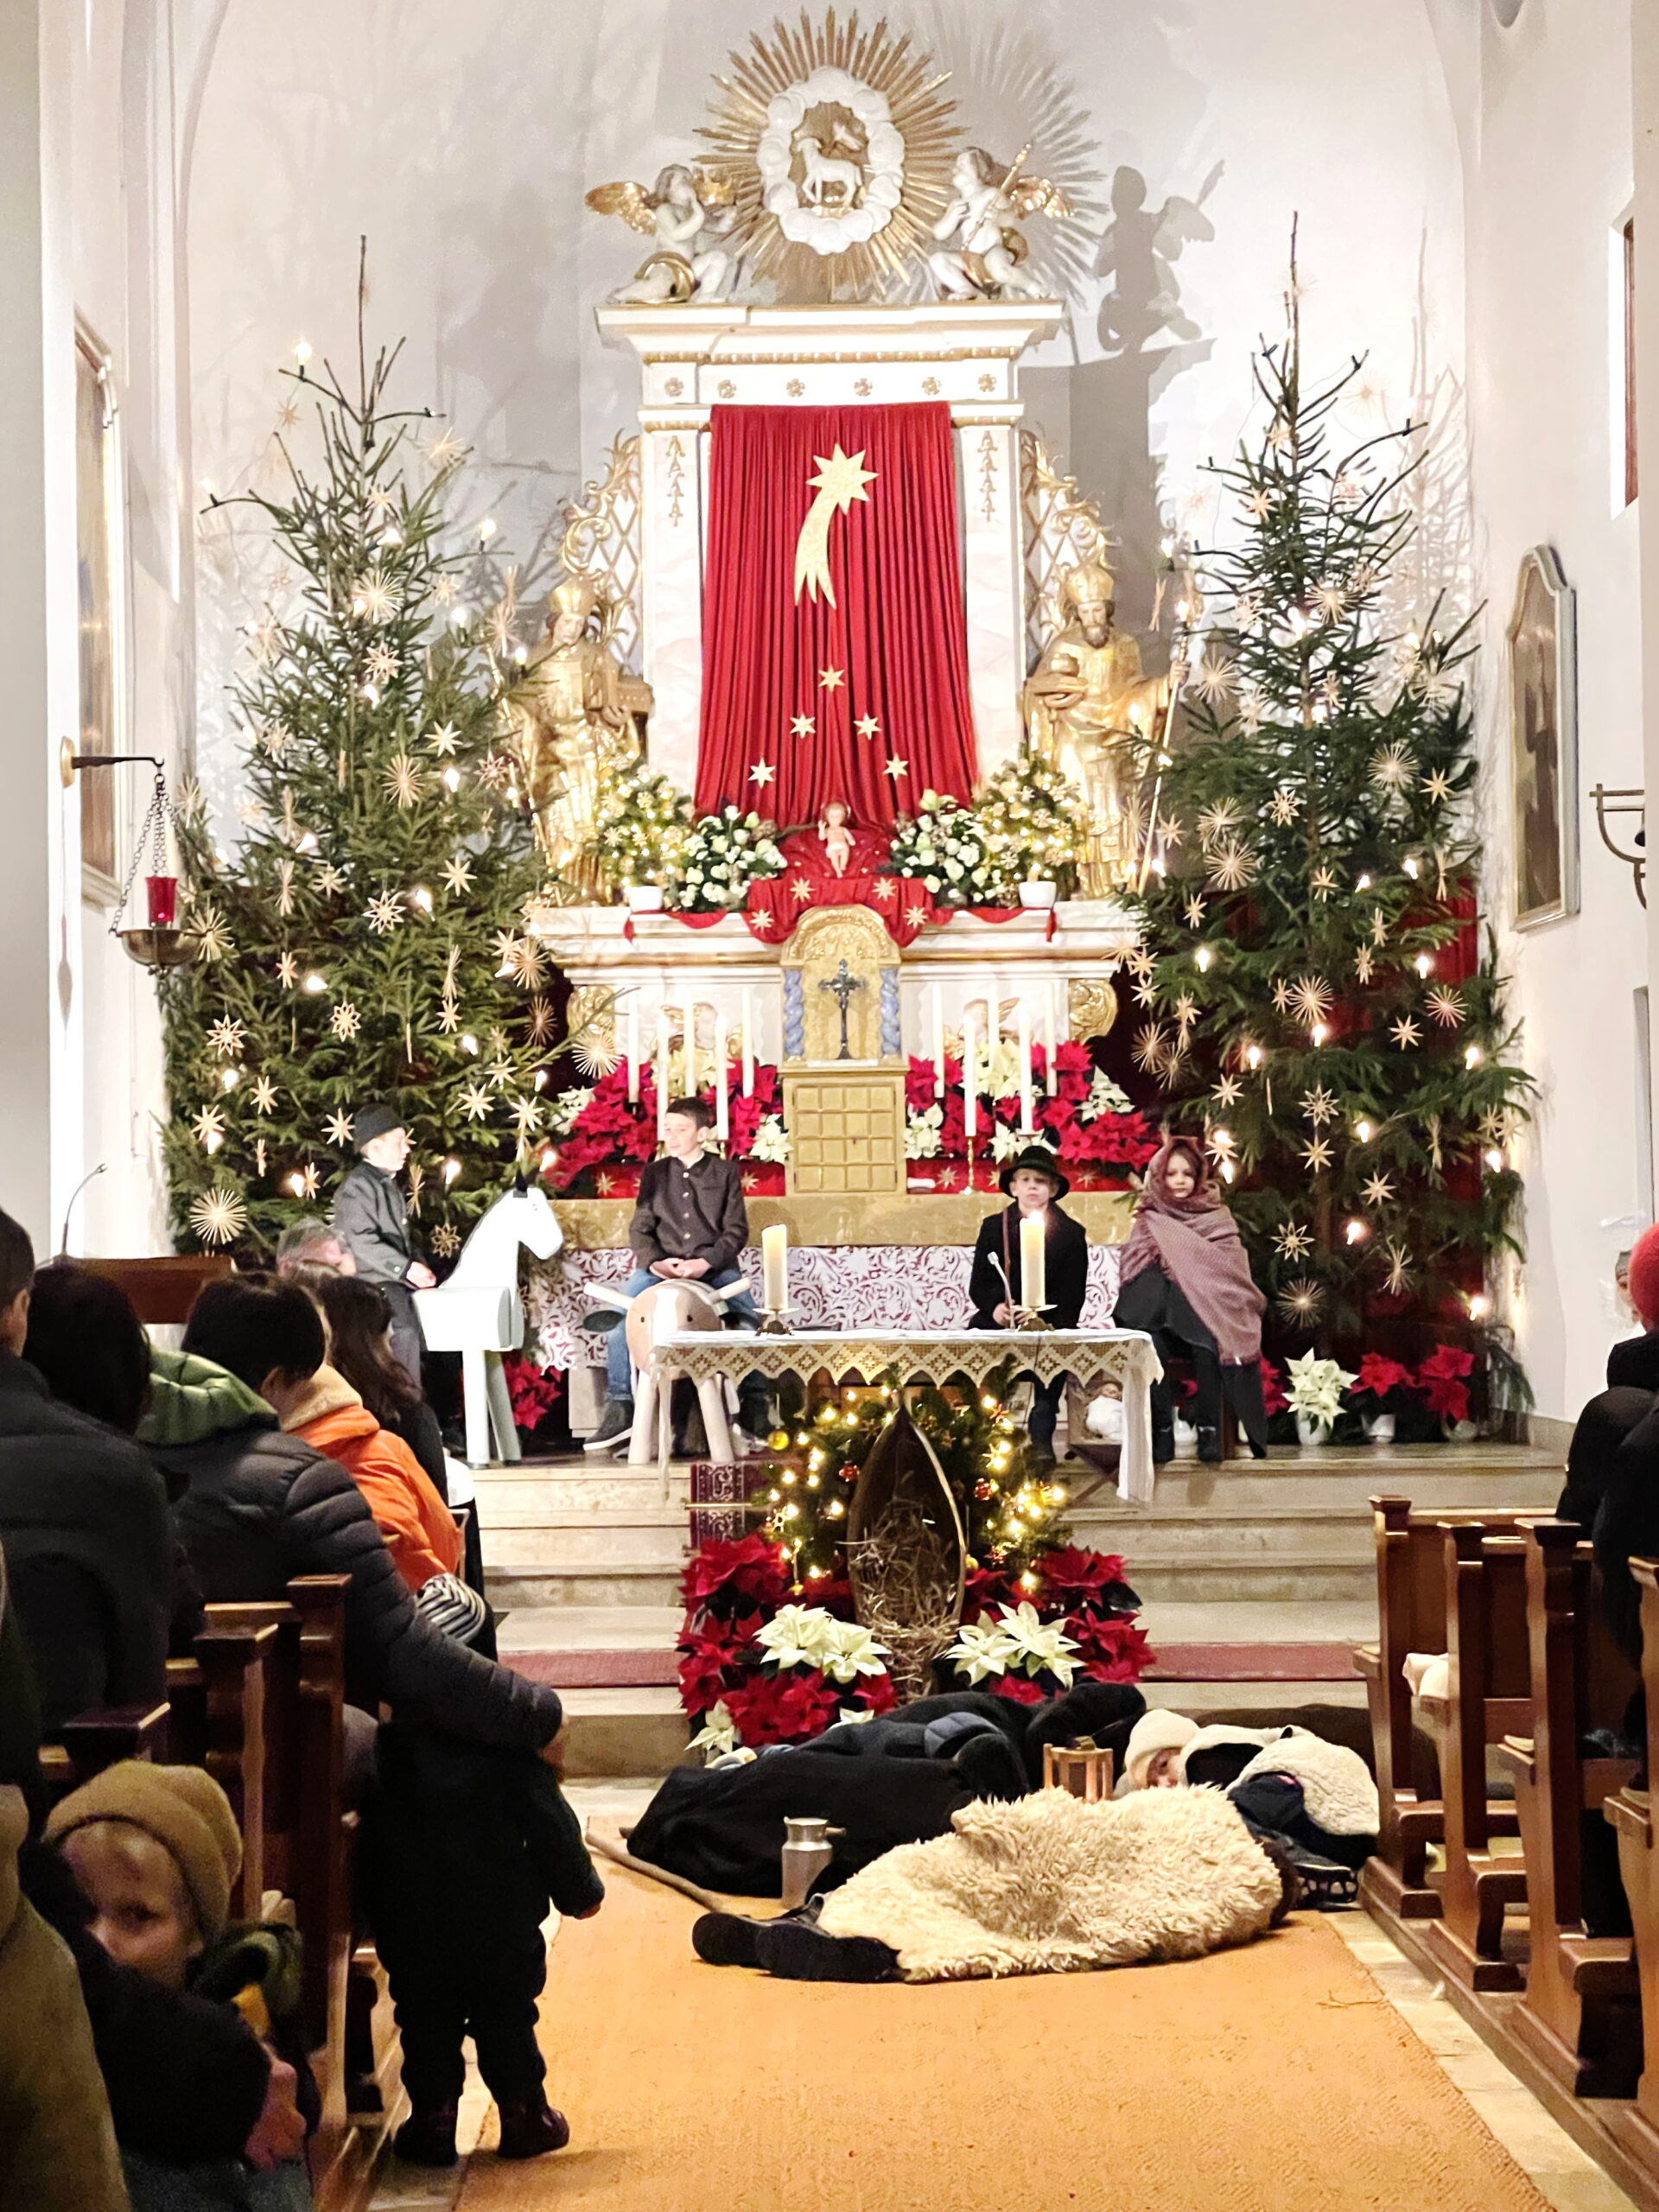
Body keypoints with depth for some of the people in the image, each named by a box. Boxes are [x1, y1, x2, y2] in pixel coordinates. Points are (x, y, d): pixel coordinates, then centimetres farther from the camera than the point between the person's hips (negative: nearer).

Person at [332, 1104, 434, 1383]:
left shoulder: (389, 1184, 21)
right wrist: (407, 1268, -23)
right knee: (405, 1330, -25)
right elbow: (363, 1243, -19)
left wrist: (420, 1268, 9)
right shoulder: (357, 1187, -10)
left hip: (400, 1279, 9)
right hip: (374, 1282, -9)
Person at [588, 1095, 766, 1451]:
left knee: (746, 1313, -30)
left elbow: (736, 1231, 3)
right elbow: (640, 1229, 11)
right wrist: (654, 1262, -11)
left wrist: (705, 1262, -15)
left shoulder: (725, 1172, 10)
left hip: (714, 1266, -2)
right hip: (662, 1268, 2)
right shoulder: (655, 1173, 16)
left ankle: (753, 1405, -19)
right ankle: (619, 1407, -22)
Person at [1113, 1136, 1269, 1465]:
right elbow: (1134, 1274, 10)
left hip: (1205, 1315, -1)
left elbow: (1230, 1269, 7)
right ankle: (1161, 1434, -31)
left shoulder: (1217, 1219, 16)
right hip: (1161, 1313, 1)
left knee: (1206, 1348, -37)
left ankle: (1209, 1432, -30)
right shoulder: (1149, 1223, 18)